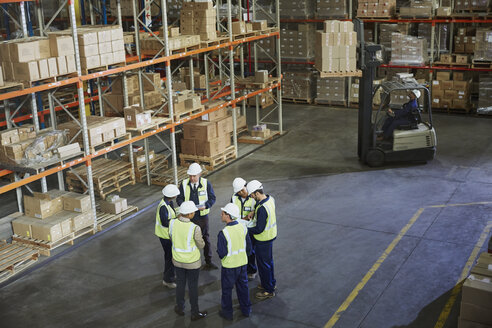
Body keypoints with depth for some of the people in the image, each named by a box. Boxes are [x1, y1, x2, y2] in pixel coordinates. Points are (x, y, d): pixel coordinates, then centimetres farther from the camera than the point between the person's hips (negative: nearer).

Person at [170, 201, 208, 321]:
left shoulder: (172, 223, -17)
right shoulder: (195, 228, -29)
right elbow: (201, 245, -16)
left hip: (178, 260, 4)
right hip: (192, 262, -4)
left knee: (180, 284, 24)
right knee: (193, 287, 14)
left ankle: (180, 308, 42)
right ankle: (195, 313, 30)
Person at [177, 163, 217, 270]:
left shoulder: (206, 183, -7)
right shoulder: (184, 184, -4)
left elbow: (212, 198, -3)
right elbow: (179, 198, 1)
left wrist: (205, 206, -22)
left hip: (202, 216, 0)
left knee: (205, 238, 12)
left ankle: (208, 261, 25)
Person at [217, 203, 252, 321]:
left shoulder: (223, 233, -26)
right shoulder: (243, 228, -8)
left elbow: (222, 252, -20)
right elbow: (249, 247, 2)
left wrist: (222, 257, 2)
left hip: (229, 266, -5)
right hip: (243, 263, 5)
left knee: (227, 289, 15)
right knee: (243, 287, 22)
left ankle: (227, 312, 28)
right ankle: (246, 310, 36)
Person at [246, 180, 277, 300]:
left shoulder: (262, 208, -33)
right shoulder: (270, 199, -5)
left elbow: (259, 229, -28)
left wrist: (245, 229, -15)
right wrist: (254, 212, 4)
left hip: (263, 239, -9)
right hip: (271, 235, 9)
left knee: (263, 264, 8)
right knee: (269, 260, 26)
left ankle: (269, 290, 22)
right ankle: (271, 282, 44)